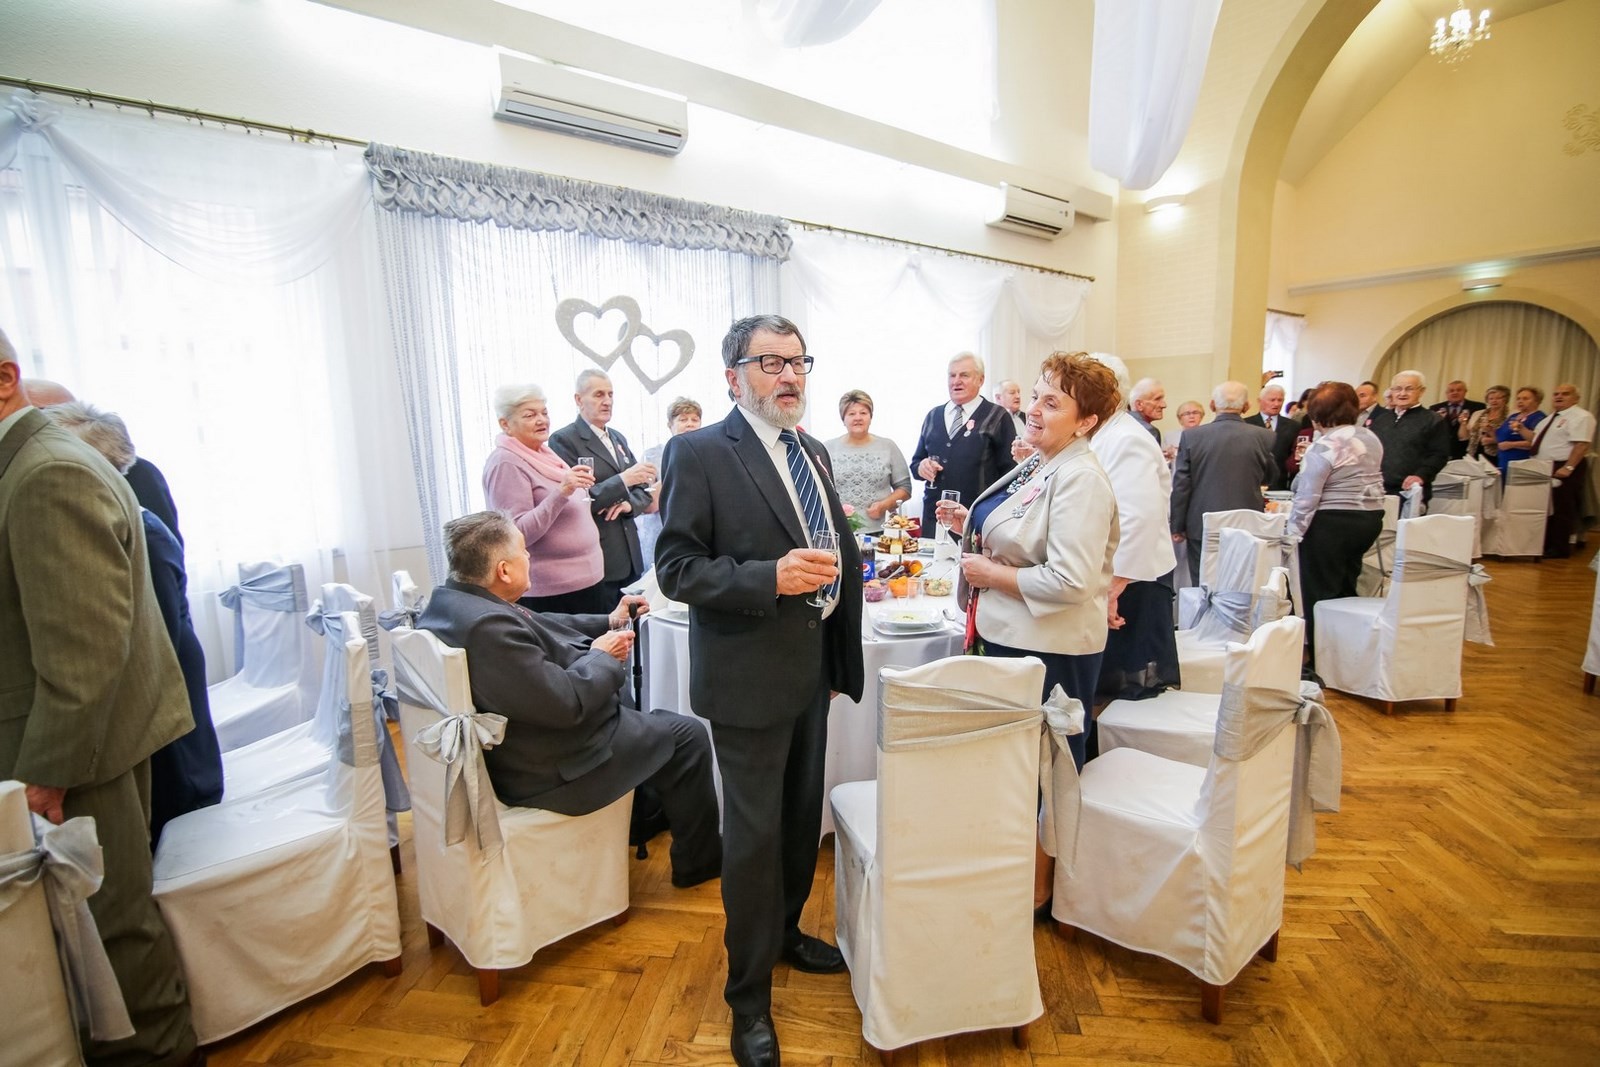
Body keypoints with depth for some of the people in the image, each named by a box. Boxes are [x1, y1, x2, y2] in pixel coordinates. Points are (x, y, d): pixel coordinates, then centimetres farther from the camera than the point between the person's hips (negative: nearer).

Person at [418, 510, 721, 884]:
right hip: (551, 770, -10)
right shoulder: (488, 626, -34)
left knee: (625, 698, 31)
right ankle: (699, 861, 23)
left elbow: (539, 626, 9)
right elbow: (567, 702, -31)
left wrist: (608, 622, 10)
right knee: (688, 736, 3)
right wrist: (603, 655, -14)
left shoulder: (449, 600, -2)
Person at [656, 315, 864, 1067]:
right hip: (749, 674, -7)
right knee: (754, 833, 6)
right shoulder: (699, 453, -12)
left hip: (812, 665, 7)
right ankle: (750, 999, 29)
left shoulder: (814, 451, 10)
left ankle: (785, 932, 47)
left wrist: (840, 651, 15)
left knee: (803, 817, 20)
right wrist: (770, 578, -28)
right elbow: (676, 567, -15)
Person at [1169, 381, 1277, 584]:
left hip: (1202, 528, -1)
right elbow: (1268, 477, 12)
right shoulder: (1263, 436, -4)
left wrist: (1177, 526, 3)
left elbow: (1181, 485, -4)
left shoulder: (1191, 436, -7)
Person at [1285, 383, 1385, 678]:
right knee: (1346, 588, 16)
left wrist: (1295, 530, -10)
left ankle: (1320, 663, 8)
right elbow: (1369, 479, 21)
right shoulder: (1371, 438, 8)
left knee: (1319, 594, 1)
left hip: (1331, 524, -8)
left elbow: (1307, 496, -18)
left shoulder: (1323, 447, -17)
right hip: (1371, 518, 8)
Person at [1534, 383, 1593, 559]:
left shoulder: (1581, 417, -10)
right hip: (1544, 468, 9)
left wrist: (1568, 468, -26)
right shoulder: (1551, 418, 18)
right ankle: (1546, 545, 22)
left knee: (1560, 510, -4)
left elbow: (1582, 445, -20)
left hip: (1562, 469, -9)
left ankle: (1559, 549, 3)